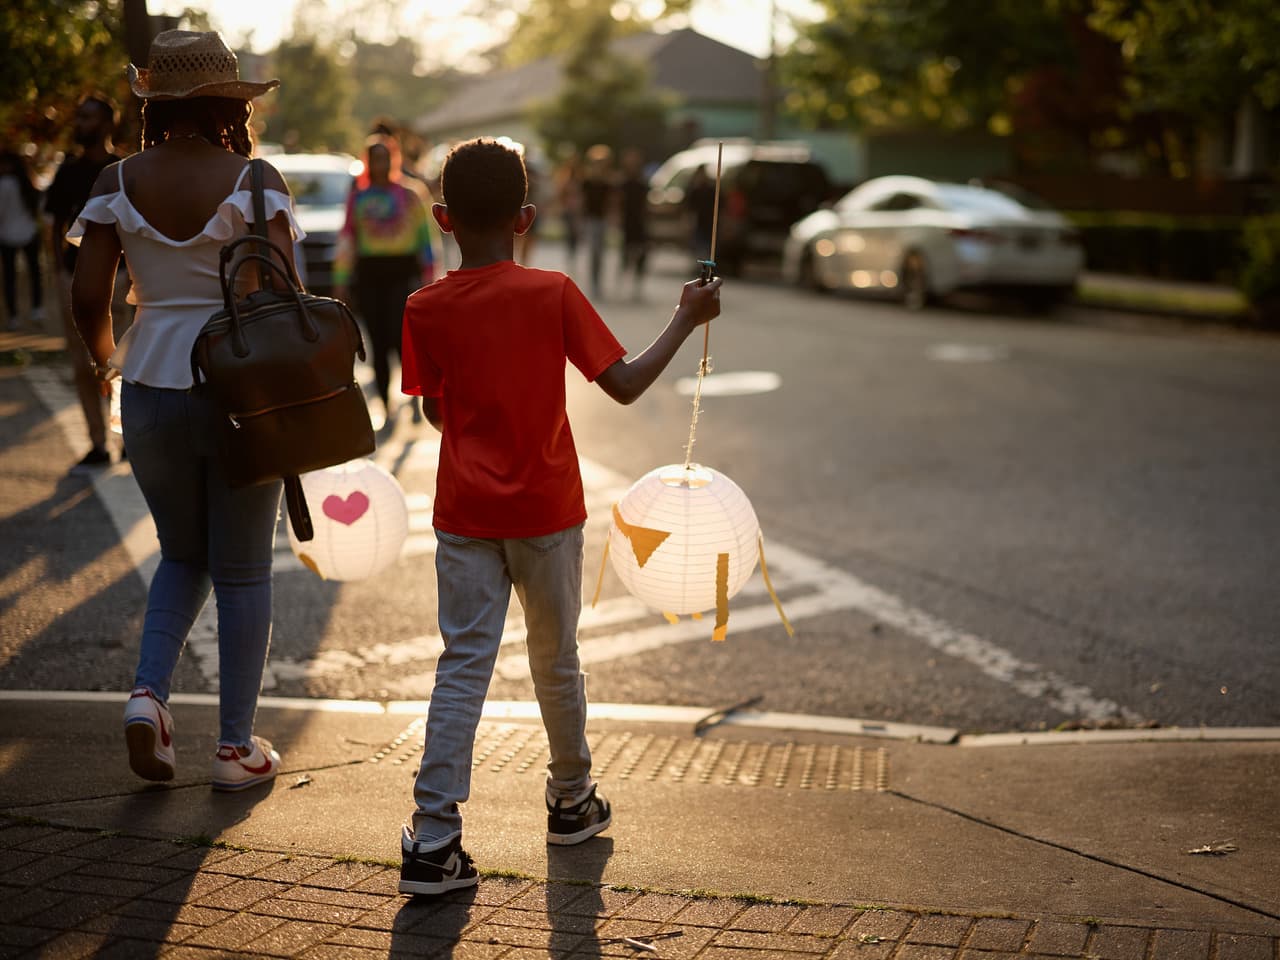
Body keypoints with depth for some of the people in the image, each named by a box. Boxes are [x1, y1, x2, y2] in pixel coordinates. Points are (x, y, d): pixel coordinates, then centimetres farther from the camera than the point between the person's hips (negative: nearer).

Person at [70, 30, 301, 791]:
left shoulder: (119, 183, -1)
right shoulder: (254, 180, -10)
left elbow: (88, 298, -3)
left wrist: (107, 359, 16)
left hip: (152, 392, 3)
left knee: (183, 556, 23)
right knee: (243, 571, 10)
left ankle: (149, 692, 3)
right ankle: (237, 746, 16)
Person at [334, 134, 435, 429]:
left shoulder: (408, 197, 6)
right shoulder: (357, 199, 10)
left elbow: (423, 237, 6)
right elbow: (347, 240, 8)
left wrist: (426, 275, 0)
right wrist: (341, 280, 3)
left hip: (402, 272, -2)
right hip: (369, 274, 2)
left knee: (399, 335, -16)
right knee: (378, 344, 2)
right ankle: (387, 409, 10)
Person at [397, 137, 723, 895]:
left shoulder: (426, 310, -4)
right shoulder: (554, 294, -10)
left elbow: (436, 411, 7)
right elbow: (624, 385, -11)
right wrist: (686, 320, 0)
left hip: (465, 516, 1)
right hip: (547, 515, -1)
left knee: (463, 667, 1)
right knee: (556, 661, 16)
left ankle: (434, 841, -6)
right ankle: (573, 799, 35)